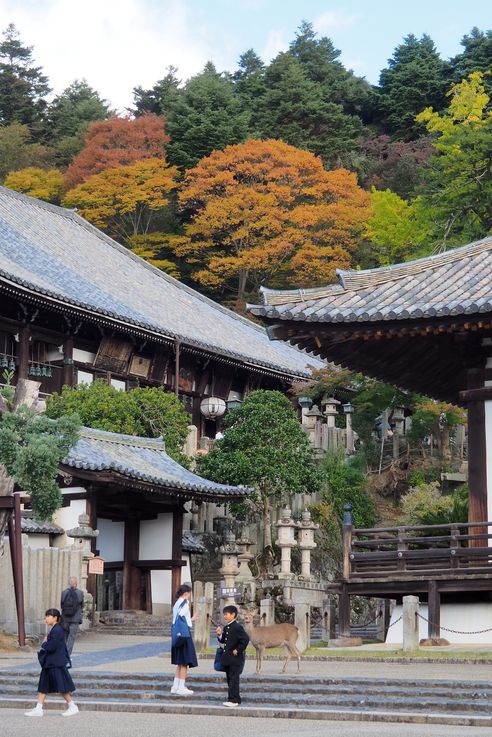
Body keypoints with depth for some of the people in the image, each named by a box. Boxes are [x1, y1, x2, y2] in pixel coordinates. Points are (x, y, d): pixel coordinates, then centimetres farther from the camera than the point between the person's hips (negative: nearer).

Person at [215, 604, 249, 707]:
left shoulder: (237, 627, -14)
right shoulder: (226, 628, 14)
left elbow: (245, 639, -22)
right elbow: (223, 641, 20)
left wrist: (238, 650, -18)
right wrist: (220, 635, 1)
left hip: (235, 658, -9)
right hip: (227, 659, 9)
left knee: (233, 679, -8)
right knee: (230, 679, 12)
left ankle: (233, 699, -8)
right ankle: (235, 699, 18)